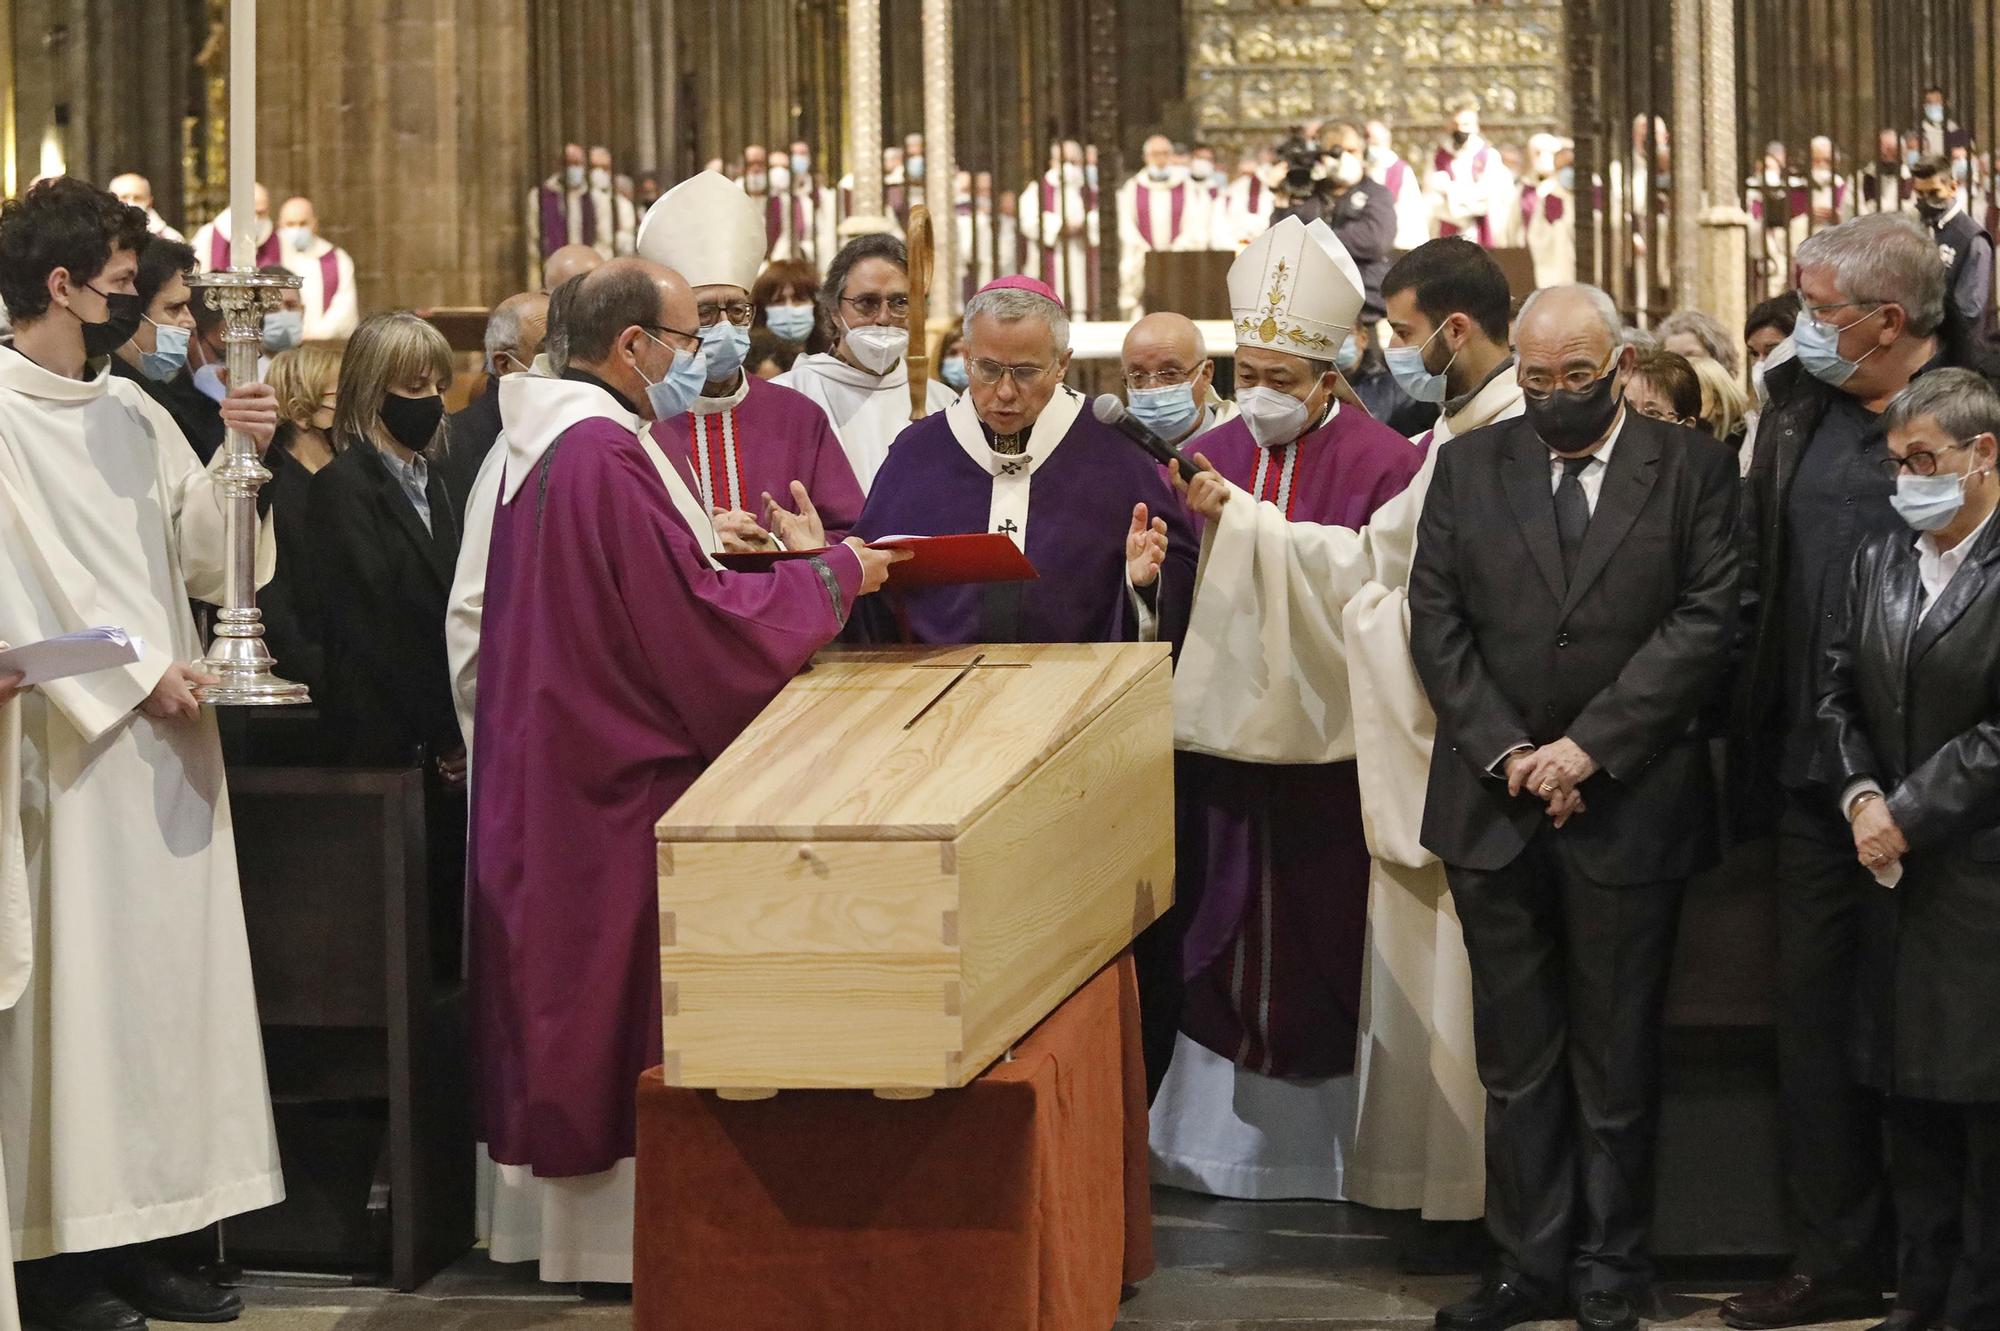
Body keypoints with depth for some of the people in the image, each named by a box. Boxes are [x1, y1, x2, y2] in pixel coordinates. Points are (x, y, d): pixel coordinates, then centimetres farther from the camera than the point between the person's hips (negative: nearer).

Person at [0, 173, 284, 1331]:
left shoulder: (131, 413, 13)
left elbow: (205, 560, 11)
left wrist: (237, 455, -4)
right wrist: (135, 676, -15)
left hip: (164, 739, 7)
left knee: (165, 973, 7)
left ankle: (138, 1233, 13)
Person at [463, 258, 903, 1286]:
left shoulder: (529, 446, 9)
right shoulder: (609, 457, -21)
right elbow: (700, 623, -21)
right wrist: (832, 575, -10)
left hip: (536, 766, 10)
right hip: (622, 778, -10)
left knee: (563, 997, 15)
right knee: (627, 1006, -1)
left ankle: (543, 1214, 23)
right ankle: (629, 1230, 6)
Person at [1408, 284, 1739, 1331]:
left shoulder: (1692, 470, 0)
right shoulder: (1468, 468, 7)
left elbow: (1704, 620, -8)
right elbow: (1436, 621, 3)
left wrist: (1588, 747, -14)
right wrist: (1507, 752, -8)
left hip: (1629, 806, -2)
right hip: (1494, 804, 2)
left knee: (1617, 1061, 6)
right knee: (1515, 1058, 8)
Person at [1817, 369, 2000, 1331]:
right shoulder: (1879, 562, 12)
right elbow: (1840, 698, 13)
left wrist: (1910, 815, -14)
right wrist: (1860, 798, -3)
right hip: (1899, 872, 7)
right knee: (1912, 1098, 11)